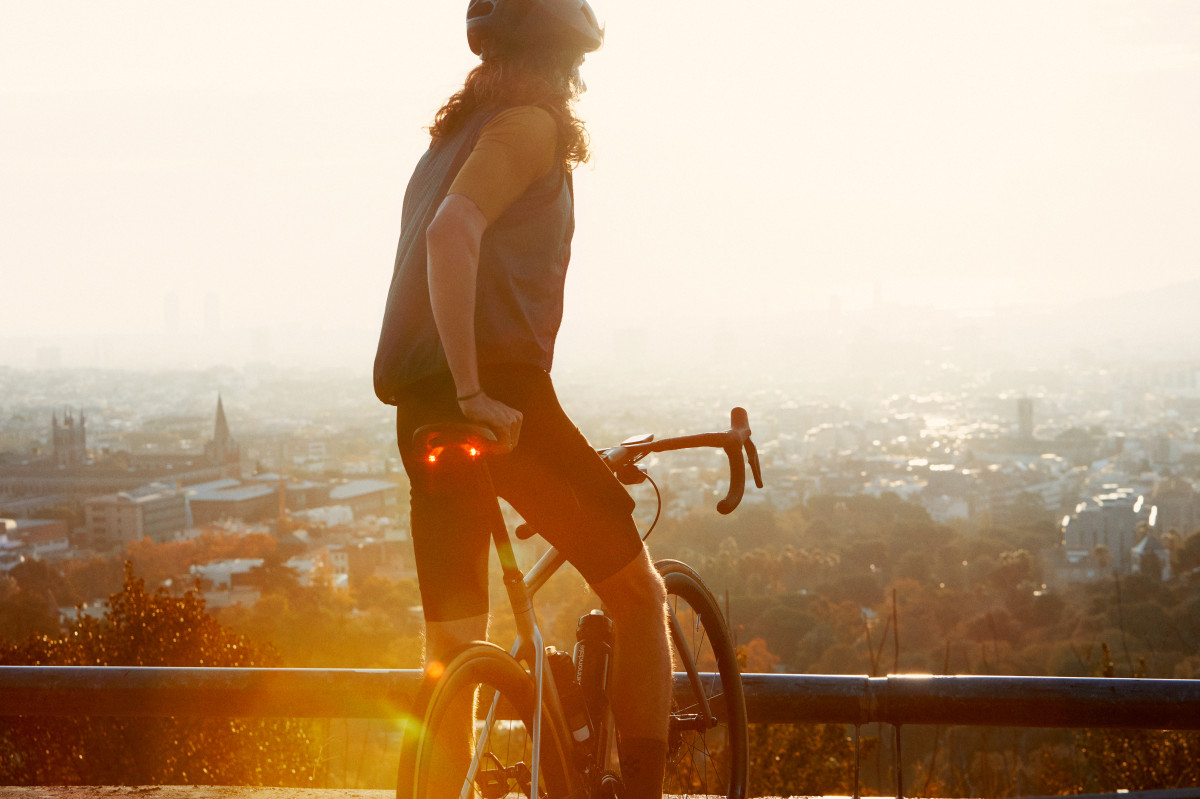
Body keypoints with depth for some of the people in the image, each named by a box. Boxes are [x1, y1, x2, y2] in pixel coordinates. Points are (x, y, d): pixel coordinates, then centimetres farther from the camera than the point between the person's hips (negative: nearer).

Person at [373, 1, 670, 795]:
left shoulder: (452, 140, 25)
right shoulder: (531, 125, -4)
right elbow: (453, 235, -21)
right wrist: (474, 393, -24)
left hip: (423, 410, 9)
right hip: (501, 398, -8)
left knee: (454, 653, 11)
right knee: (639, 595, 3)